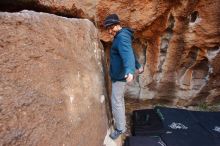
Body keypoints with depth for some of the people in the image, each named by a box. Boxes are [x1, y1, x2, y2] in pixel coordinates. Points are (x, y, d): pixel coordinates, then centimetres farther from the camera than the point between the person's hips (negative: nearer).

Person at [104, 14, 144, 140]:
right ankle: (121, 120, 42)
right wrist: (138, 66, 35)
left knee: (116, 102, 0)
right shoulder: (121, 37, 13)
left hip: (120, 76, -11)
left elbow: (128, 54, -39)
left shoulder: (122, 36, -20)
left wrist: (129, 71, -58)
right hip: (119, 74, 11)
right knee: (119, 99, 23)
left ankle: (120, 128, 17)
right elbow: (130, 52, 24)